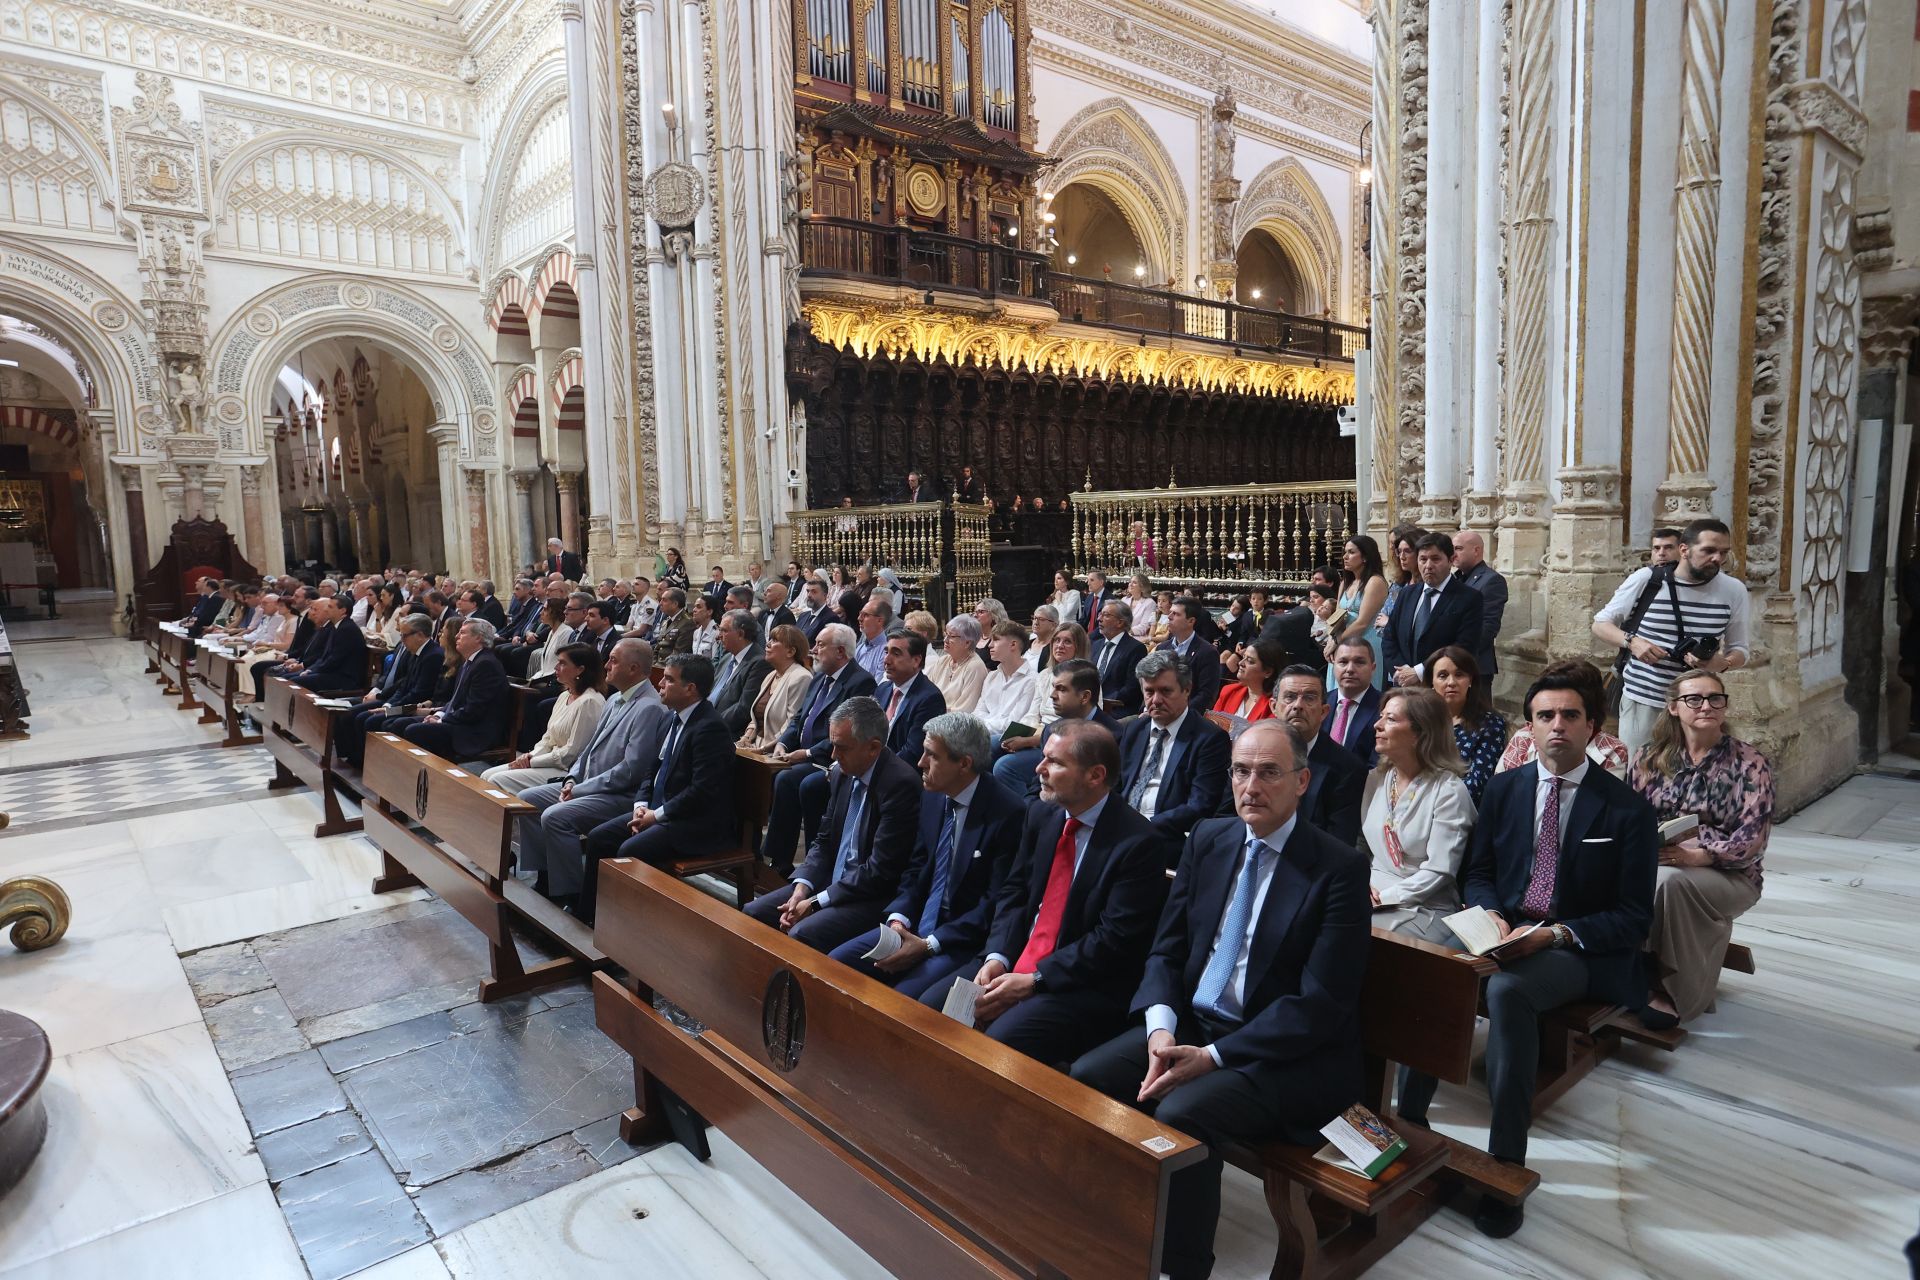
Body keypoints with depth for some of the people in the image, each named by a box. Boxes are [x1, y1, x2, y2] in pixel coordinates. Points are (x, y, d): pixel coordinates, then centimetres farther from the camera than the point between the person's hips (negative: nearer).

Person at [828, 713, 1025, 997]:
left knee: (902, 997, -28)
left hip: (965, 941, -7)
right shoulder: (932, 799, 6)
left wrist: (928, 945, -18)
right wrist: (898, 920, -6)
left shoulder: (1008, 813, -17)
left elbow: (997, 903, -16)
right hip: (915, 927, 7)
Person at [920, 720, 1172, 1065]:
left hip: (1085, 985, -6)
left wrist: (1032, 981, -18)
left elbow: (1114, 941, -17)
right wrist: (997, 958, -7)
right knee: (928, 1010, -8)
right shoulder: (1041, 814, 6)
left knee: (1000, 1042, -27)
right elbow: (1014, 893, 11)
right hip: (1015, 962, 7)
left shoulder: (1139, 842, -15)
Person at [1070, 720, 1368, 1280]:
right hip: (1190, 1024, 6)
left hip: (1285, 1054, -5)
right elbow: (1166, 950, 8)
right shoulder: (1207, 839, 4)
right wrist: (1161, 1028, -12)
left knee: (1180, 1113, -29)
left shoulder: (1338, 870, -13)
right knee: (1087, 1077, -14)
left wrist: (1212, 1057, -21)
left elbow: (1321, 1004, -16)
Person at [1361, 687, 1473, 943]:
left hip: (1425, 910, -5)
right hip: (1368, 901, 5)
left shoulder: (1449, 790, -8)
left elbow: (1439, 871, -12)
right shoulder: (1376, 779, 10)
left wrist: (1383, 898, -15)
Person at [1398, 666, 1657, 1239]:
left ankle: (1506, 1163, -27)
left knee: (1506, 989, -36)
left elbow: (1634, 918, -3)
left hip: (1579, 951, -4)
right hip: (1502, 931, 4)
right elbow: (1478, 872, 14)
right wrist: (1491, 916, -8)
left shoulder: (1628, 809, -2)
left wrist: (1556, 934, -18)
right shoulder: (1504, 788, 10)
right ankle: (1410, 1120, -14)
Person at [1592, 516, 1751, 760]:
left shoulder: (1734, 590, -1)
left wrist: (1723, 663, -15)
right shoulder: (1645, 579, -7)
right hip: (1641, 699, -1)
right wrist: (1632, 642, -18)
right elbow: (1600, 623, 2)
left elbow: (1739, 650, 9)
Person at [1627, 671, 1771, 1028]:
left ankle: (1672, 992, -20)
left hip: (1728, 874, -2)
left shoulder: (1749, 762, -1)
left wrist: (1697, 855, -26)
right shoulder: (1652, 758, 10)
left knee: (1667, 880, -36)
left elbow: (1753, 836, -10)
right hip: (1654, 864, 2)